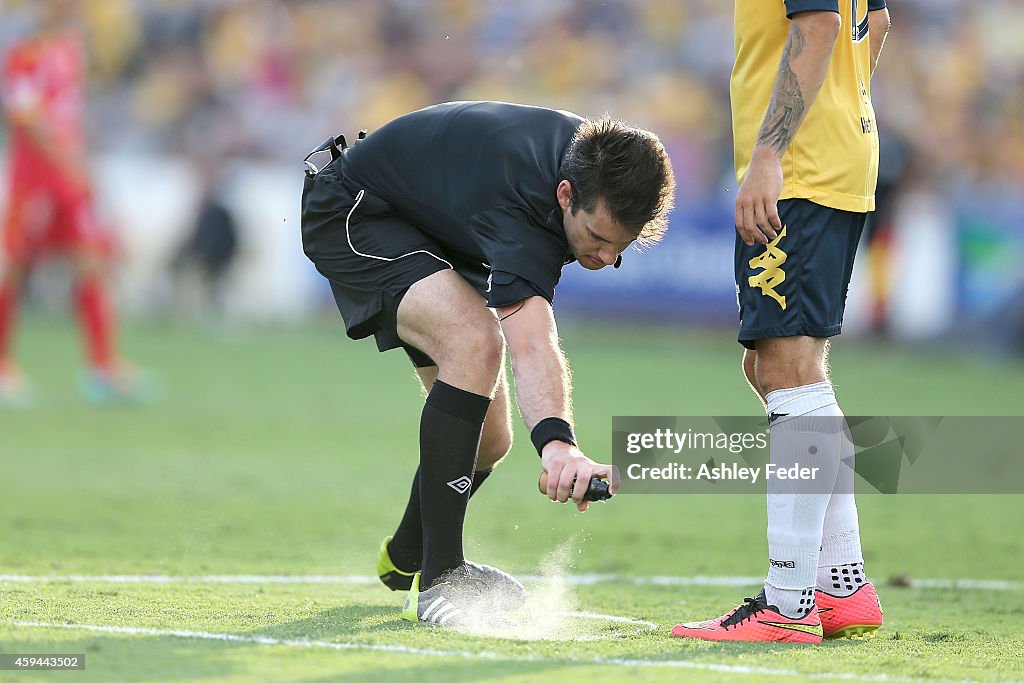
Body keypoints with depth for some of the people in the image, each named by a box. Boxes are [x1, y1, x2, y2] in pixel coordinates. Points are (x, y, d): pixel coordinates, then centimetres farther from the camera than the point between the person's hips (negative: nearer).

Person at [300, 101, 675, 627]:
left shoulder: (599, 156, -17)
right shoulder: (518, 195, -42)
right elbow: (531, 344, -57)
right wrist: (555, 441, -73)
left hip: (437, 227, 9)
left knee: (487, 438, 4)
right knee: (474, 342, -33)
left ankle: (406, 557, 35)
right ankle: (436, 580, -28)